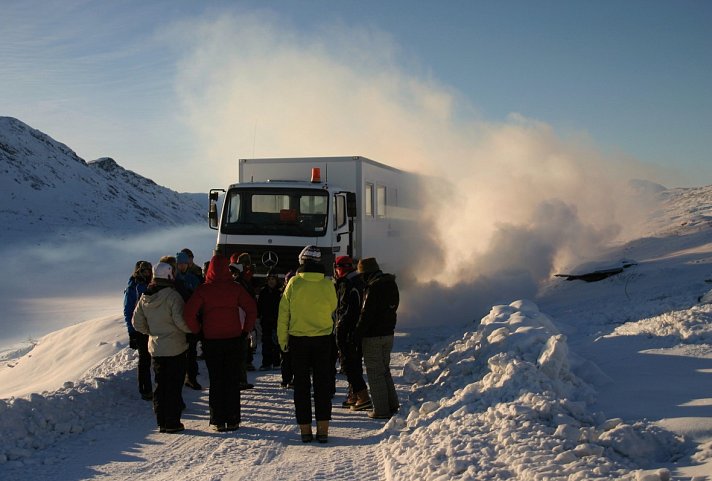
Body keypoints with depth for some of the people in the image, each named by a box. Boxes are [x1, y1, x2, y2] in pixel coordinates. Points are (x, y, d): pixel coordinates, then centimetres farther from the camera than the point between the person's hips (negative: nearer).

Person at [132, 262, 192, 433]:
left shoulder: (144, 298, 4)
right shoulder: (172, 295, -17)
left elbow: (137, 323, 8)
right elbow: (180, 321, -21)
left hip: (155, 348, 6)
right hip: (175, 348, -6)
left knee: (160, 385, 13)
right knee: (174, 385, 2)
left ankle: (162, 422, 17)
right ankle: (173, 423, 4)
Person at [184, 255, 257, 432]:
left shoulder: (203, 289, -6)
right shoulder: (235, 288, -3)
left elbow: (189, 314, -13)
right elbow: (252, 309, -5)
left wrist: (198, 332, 0)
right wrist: (245, 330, 3)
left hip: (211, 341, 0)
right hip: (234, 340, 1)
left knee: (215, 381, 8)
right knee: (233, 381, 8)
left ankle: (218, 421, 9)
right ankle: (232, 420, 11)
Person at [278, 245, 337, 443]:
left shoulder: (294, 283, -8)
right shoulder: (328, 284, -6)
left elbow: (284, 314, -4)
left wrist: (283, 340, 4)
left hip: (298, 339, -1)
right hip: (323, 339, 1)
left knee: (301, 385, 7)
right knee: (322, 384, 8)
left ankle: (305, 430, 7)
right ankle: (323, 429, 5)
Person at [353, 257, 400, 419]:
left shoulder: (374, 287, -19)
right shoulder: (391, 284, 9)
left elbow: (366, 315, -19)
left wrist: (357, 334, -11)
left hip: (373, 336, -9)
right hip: (388, 333, 9)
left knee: (375, 373, -1)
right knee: (385, 370, 19)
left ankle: (381, 410, 1)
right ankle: (392, 405, 22)